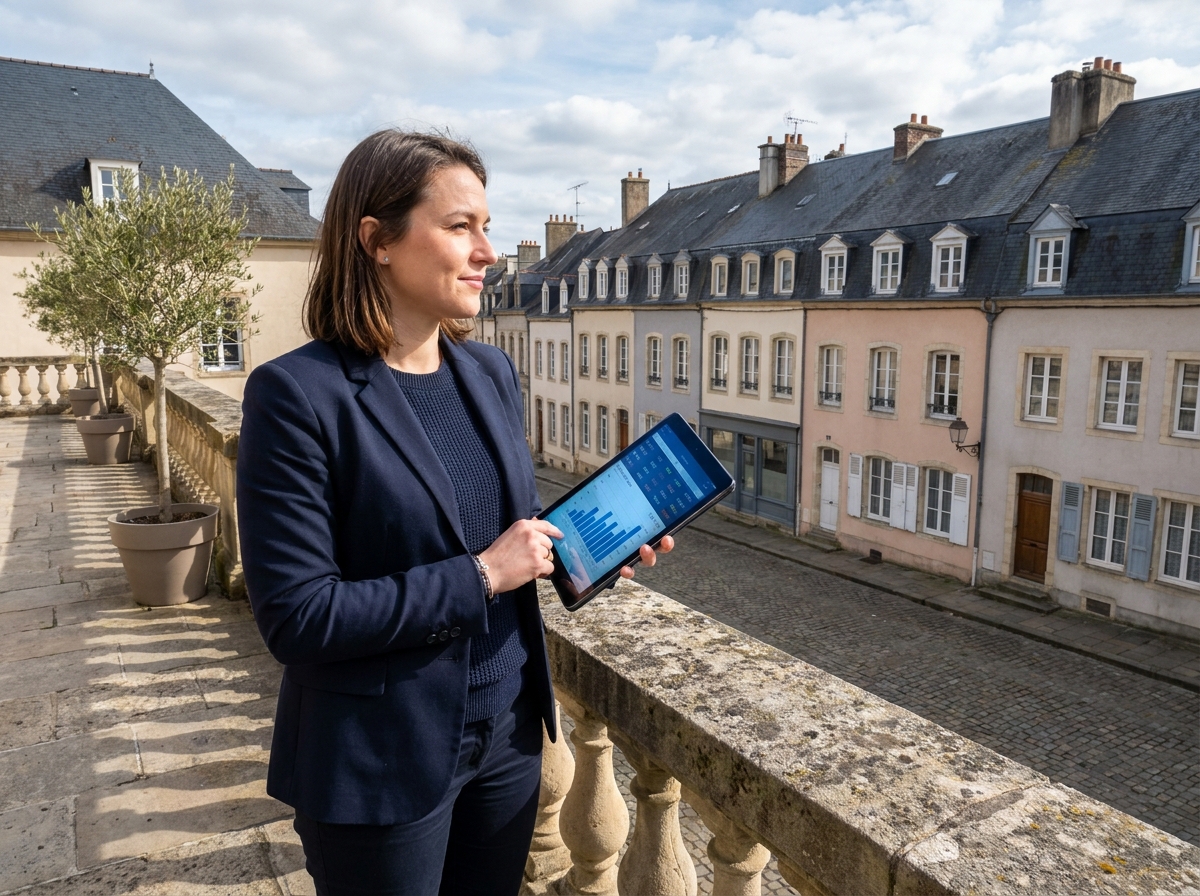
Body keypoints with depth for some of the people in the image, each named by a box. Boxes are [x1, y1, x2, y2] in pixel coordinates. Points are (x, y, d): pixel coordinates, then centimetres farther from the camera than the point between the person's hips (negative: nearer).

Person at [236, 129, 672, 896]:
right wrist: (479, 576, -22)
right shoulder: (298, 395, -19)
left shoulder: (493, 373, 1)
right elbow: (297, 617, -21)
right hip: (381, 762, -5)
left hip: (508, 731, 6)